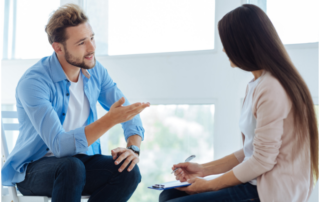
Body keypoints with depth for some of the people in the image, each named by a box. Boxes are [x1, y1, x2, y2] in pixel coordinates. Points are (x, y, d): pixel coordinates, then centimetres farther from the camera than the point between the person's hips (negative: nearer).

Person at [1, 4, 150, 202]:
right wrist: (110, 120, -39)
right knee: (71, 166, -38)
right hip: (32, 170, -5)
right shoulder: (33, 82, -22)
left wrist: (133, 148, -20)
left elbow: (130, 115, 2)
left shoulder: (95, 71, -2)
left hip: (80, 160, 6)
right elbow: (60, 146, -30)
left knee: (129, 172, -23)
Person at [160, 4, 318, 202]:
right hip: (255, 184, 10)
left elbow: (262, 161, -18)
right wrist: (204, 169, 11)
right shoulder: (258, 85, 13)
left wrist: (210, 185, -9)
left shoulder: (271, 89, -18)